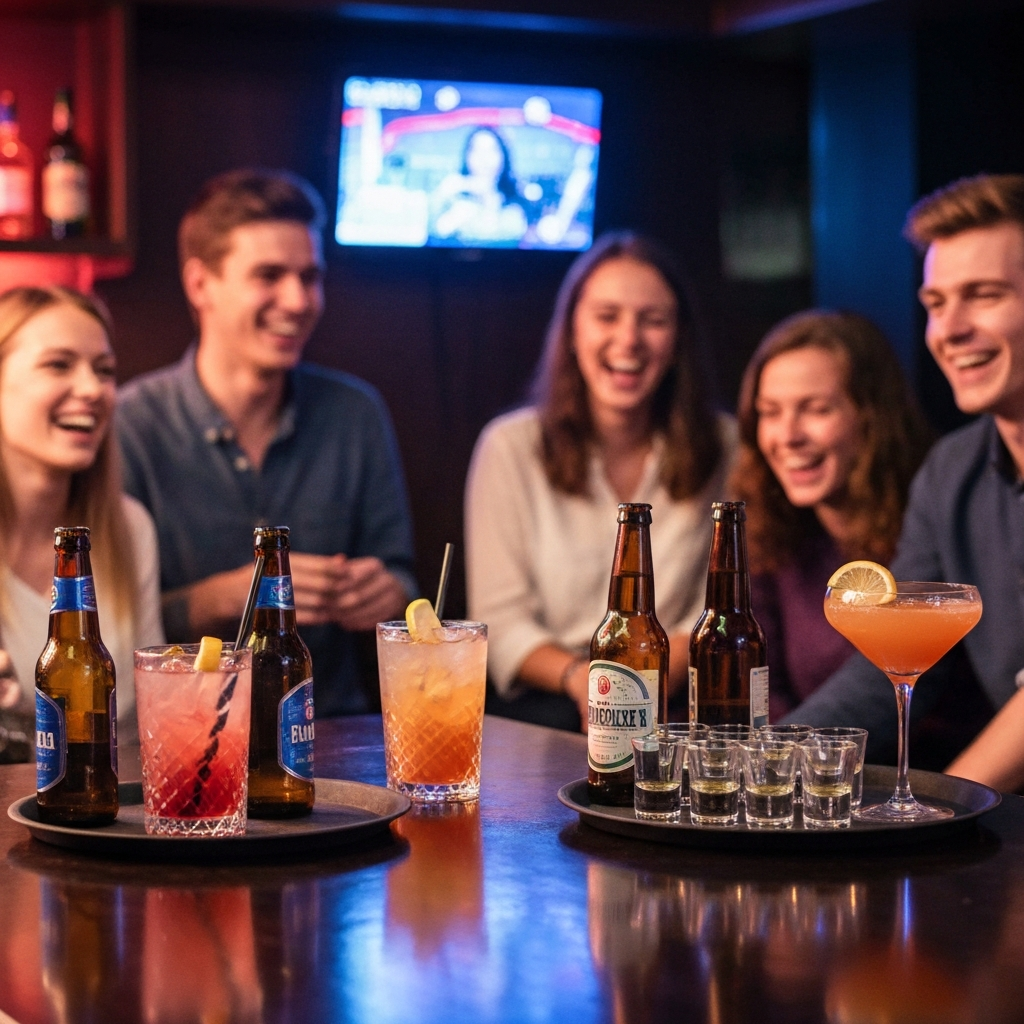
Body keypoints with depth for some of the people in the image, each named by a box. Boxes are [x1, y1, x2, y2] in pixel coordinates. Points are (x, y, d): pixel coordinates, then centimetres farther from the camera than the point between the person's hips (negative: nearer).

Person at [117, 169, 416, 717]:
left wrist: (386, 592, -10)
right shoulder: (129, 426, -6)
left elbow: (395, 568, 13)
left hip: (329, 727, 4)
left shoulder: (356, 414, 7)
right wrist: (228, 596, -20)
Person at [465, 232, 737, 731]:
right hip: (547, 700, -1)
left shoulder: (725, 447, 6)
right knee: (563, 722, -33)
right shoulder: (509, 447, 2)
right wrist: (580, 678, -21)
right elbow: (500, 623, -1)